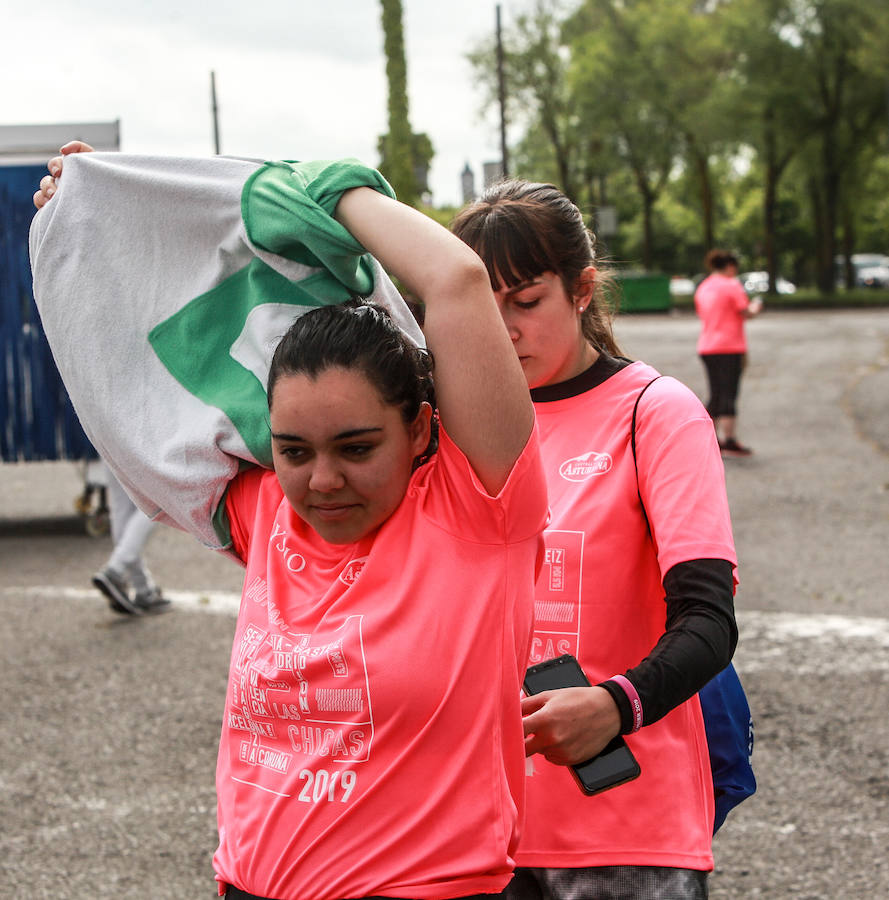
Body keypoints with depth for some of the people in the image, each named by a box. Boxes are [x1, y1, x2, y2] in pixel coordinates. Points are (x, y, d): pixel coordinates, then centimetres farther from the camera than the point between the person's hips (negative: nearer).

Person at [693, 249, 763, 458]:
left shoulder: (702, 288, 14)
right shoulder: (732, 286, -7)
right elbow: (746, 313, -10)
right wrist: (755, 307, 12)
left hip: (706, 347, 7)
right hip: (730, 347, -7)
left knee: (715, 394, 12)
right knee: (729, 394, -7)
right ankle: (729, 441, -9)